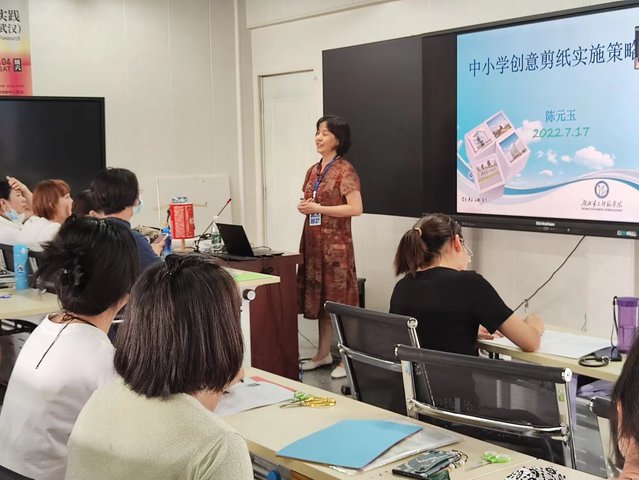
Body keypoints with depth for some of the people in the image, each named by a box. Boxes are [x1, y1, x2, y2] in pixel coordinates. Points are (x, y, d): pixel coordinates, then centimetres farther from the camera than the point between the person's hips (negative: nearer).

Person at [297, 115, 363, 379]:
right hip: (313, 240, 7)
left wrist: (319, 208, -18)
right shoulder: (313, 171, 13)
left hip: (336, 242, -7)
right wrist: (304, 207, 1)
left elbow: (355, 208, -17)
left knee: (339, 298, -3)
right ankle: (323, 353, 22)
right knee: (319, 296, 12)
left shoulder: (345, 171, -9)